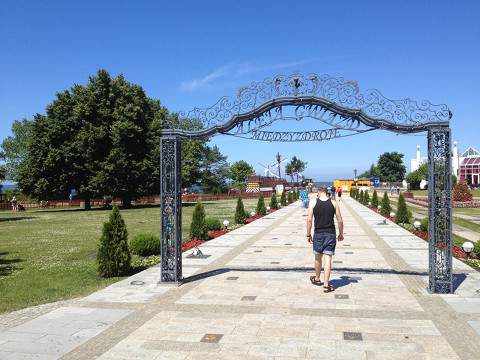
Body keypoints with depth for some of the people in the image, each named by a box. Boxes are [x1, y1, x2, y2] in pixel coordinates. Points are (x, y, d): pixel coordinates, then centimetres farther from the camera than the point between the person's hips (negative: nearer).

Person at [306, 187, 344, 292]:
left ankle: (317, 279, 36)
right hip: (330, 233, 0)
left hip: (318, 233, 0)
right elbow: (340, 221, 1)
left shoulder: (313, 202, -3)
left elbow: (309, 219, -6)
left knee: (318, 257, 17)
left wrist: (308, 234, 2)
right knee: (328, 258, 0)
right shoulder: (333, 203, 0)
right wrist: (341, 234, 14)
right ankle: (326, 285, -1)